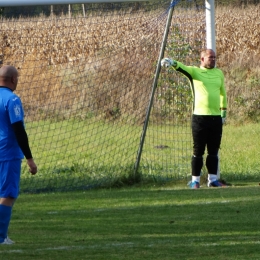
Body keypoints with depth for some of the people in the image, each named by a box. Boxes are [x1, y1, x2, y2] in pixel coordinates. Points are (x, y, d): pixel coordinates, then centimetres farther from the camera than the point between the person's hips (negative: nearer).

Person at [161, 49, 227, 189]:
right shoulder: (194, 71, -1)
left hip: (216, 118, 4)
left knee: (213, 151, 9)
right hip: (200, 117, -4)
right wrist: (172, 63, -41)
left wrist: (224, 110, 23)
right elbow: (182, 67, -20)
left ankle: (213, 179, 16)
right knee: (198, 151, -2)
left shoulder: (219, 73, 13)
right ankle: (195, 180, 3)